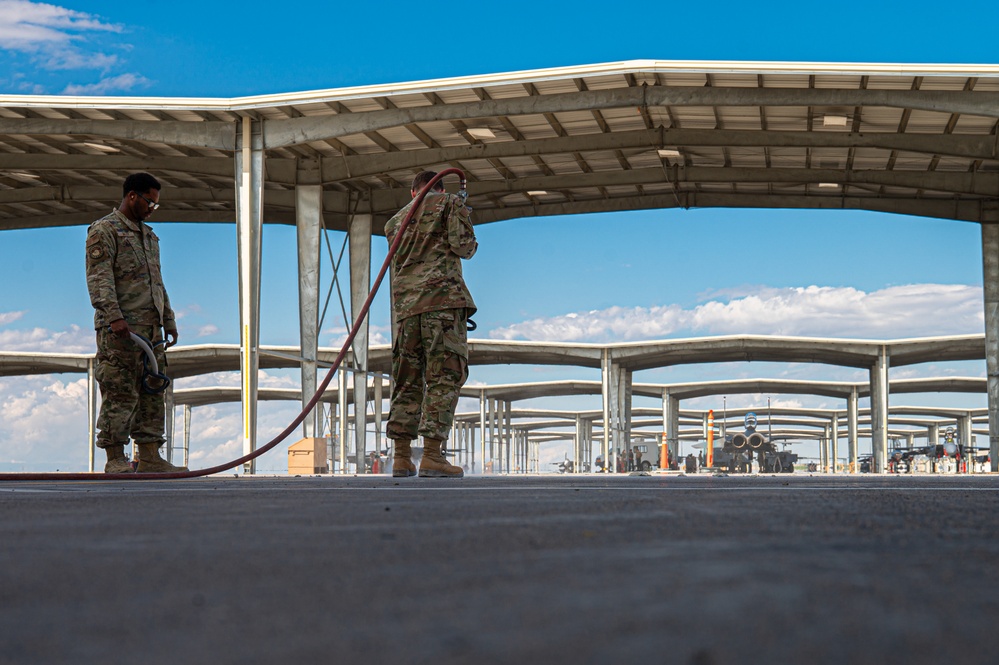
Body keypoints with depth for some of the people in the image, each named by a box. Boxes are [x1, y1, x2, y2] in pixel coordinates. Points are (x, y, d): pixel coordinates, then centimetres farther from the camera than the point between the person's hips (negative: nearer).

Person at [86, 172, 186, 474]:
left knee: (152, 393, 5)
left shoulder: (148, 236, 24)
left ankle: (149, 458, 8)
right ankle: (115, 459, -4)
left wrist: (168, 319, 21)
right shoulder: (104, 230, -2)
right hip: (120, 330, -8)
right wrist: (114, 316, -24)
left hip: (151, 329, 8)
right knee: (120, 394, -7)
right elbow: (99, 278, -13)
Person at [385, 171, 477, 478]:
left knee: (407, 382, 8)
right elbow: (462, 246, -2)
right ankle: (432, 456, -17)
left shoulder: (396, 220, 24)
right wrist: (471, 244, 20)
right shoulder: (450, 203, 9)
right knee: (444, 378, -8)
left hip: (406, 305, 6)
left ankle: (401, 457, 4)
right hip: (442, 296, -6)